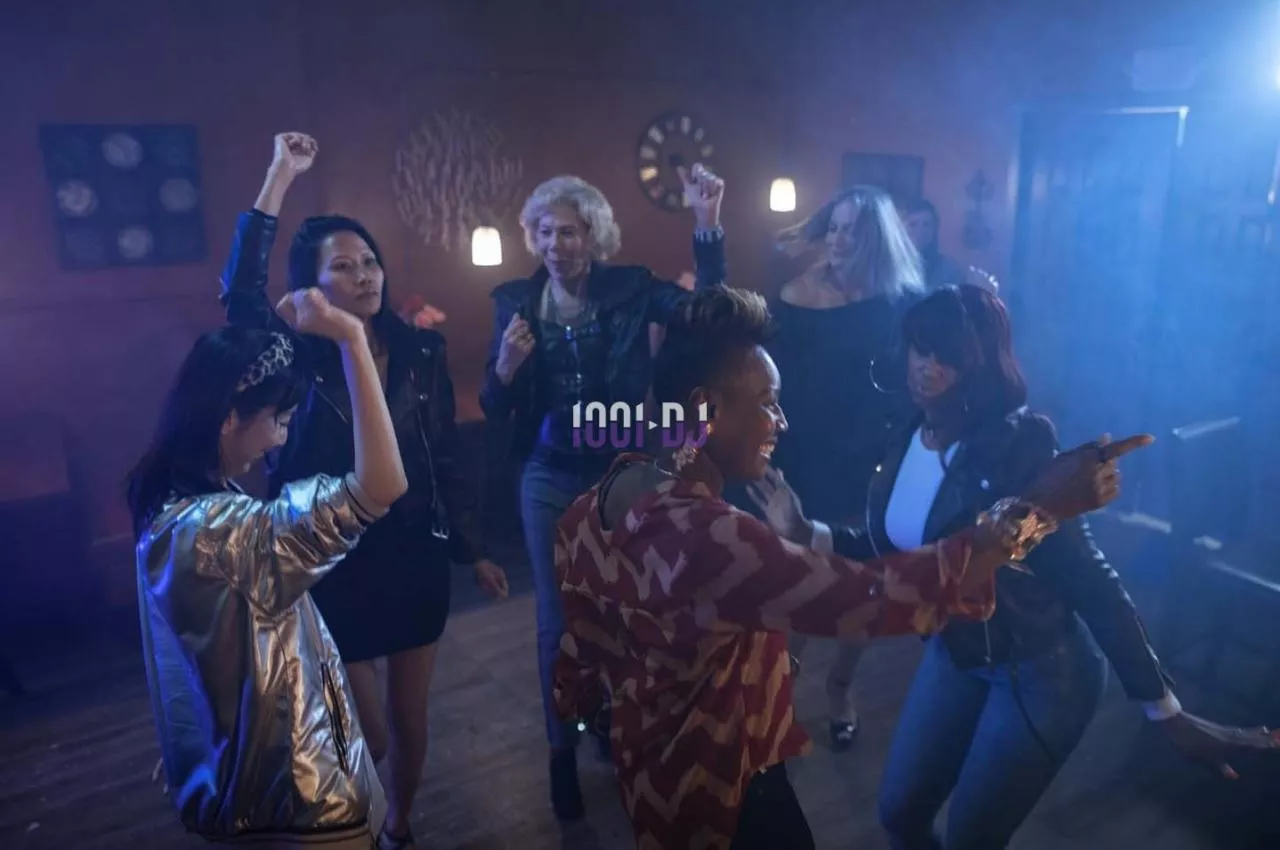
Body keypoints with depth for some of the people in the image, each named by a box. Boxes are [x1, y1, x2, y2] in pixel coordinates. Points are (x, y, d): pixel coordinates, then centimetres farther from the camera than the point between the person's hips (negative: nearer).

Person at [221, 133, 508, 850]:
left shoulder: (420, 351, -1)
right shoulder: (297, 355, -9)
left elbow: (446, 460, 4)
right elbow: (240, 291, -29)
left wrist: (473, 551, 6)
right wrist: (282, 175, -27)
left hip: (416, 558, 3)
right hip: (336, 567, -2)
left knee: (410, 720, 17)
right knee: (365, 735, 10)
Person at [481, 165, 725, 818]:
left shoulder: (630, 288, -5)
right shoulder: (515, 299, -2)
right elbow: (494, 408, 0)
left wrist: (707, 224, -28)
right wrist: (506, 366, -21)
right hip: (550, 478, 1)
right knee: (557, 619, 9)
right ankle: (562, 749, 31)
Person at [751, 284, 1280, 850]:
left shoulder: (1017, 449, -26)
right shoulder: (909, 432, -7)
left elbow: (1090, 579, -23)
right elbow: (894, 550, 3)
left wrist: (1165, 710, -19)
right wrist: (806, 533, -8)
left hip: (1042, 672, -6)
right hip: (954, 654, 6)